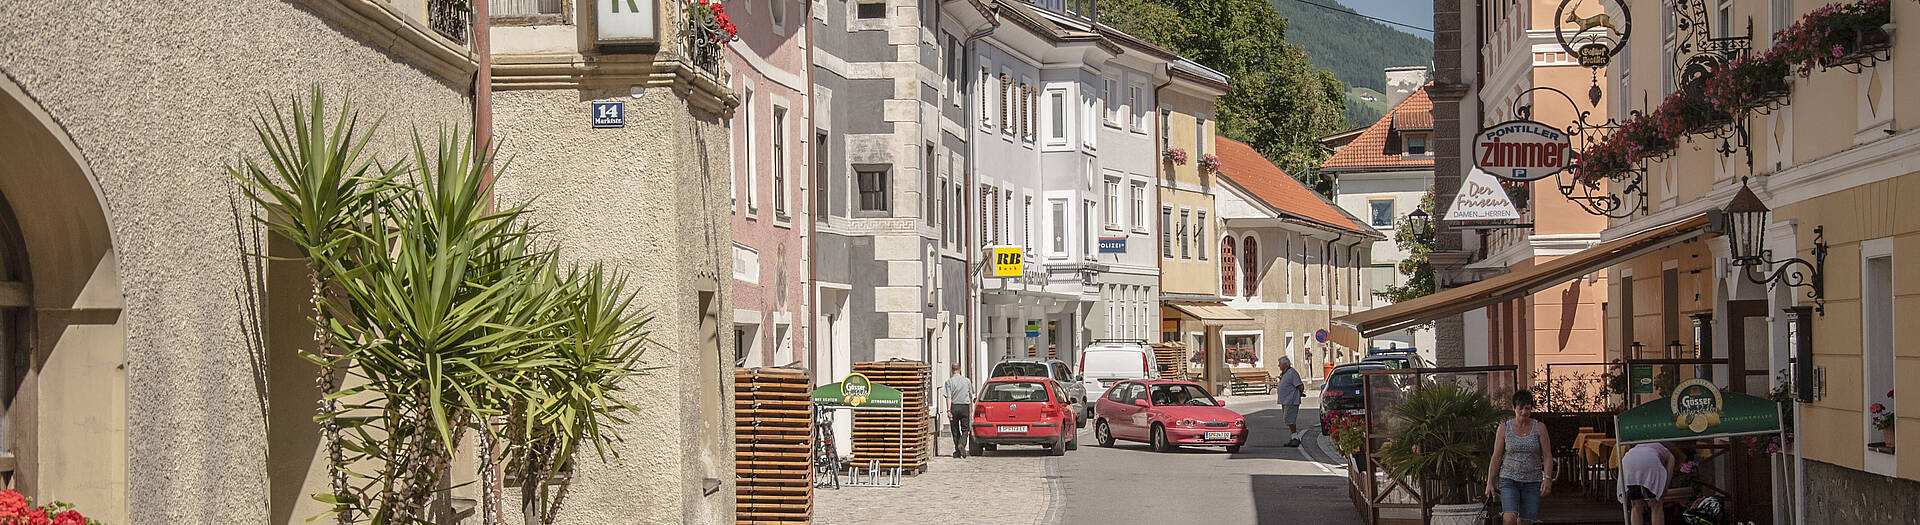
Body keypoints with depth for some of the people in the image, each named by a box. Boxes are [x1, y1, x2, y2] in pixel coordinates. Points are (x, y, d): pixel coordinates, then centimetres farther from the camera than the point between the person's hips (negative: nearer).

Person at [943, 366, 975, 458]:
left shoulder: (949, 381, -1)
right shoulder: (967, 380, 6)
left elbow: (948, 397, -11)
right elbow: (971, 397, 12)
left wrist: (948, 410, -14)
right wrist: (971, 410, 22)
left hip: (954, 407, -1)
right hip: (965, 406, 1)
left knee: (955, 430, 8)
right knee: (965, 429, 4)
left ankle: (957, 451, 10)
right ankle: (962, 444, -22)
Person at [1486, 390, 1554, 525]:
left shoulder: (1539, 428, 3)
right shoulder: (1504, 428, 3)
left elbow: (1547, 456, 2)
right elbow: (1496, 458, 5)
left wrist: (1547, 478, -12)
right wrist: (1489, 483, 2)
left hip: (1532, 482, 1)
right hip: (1509, 480, -1)